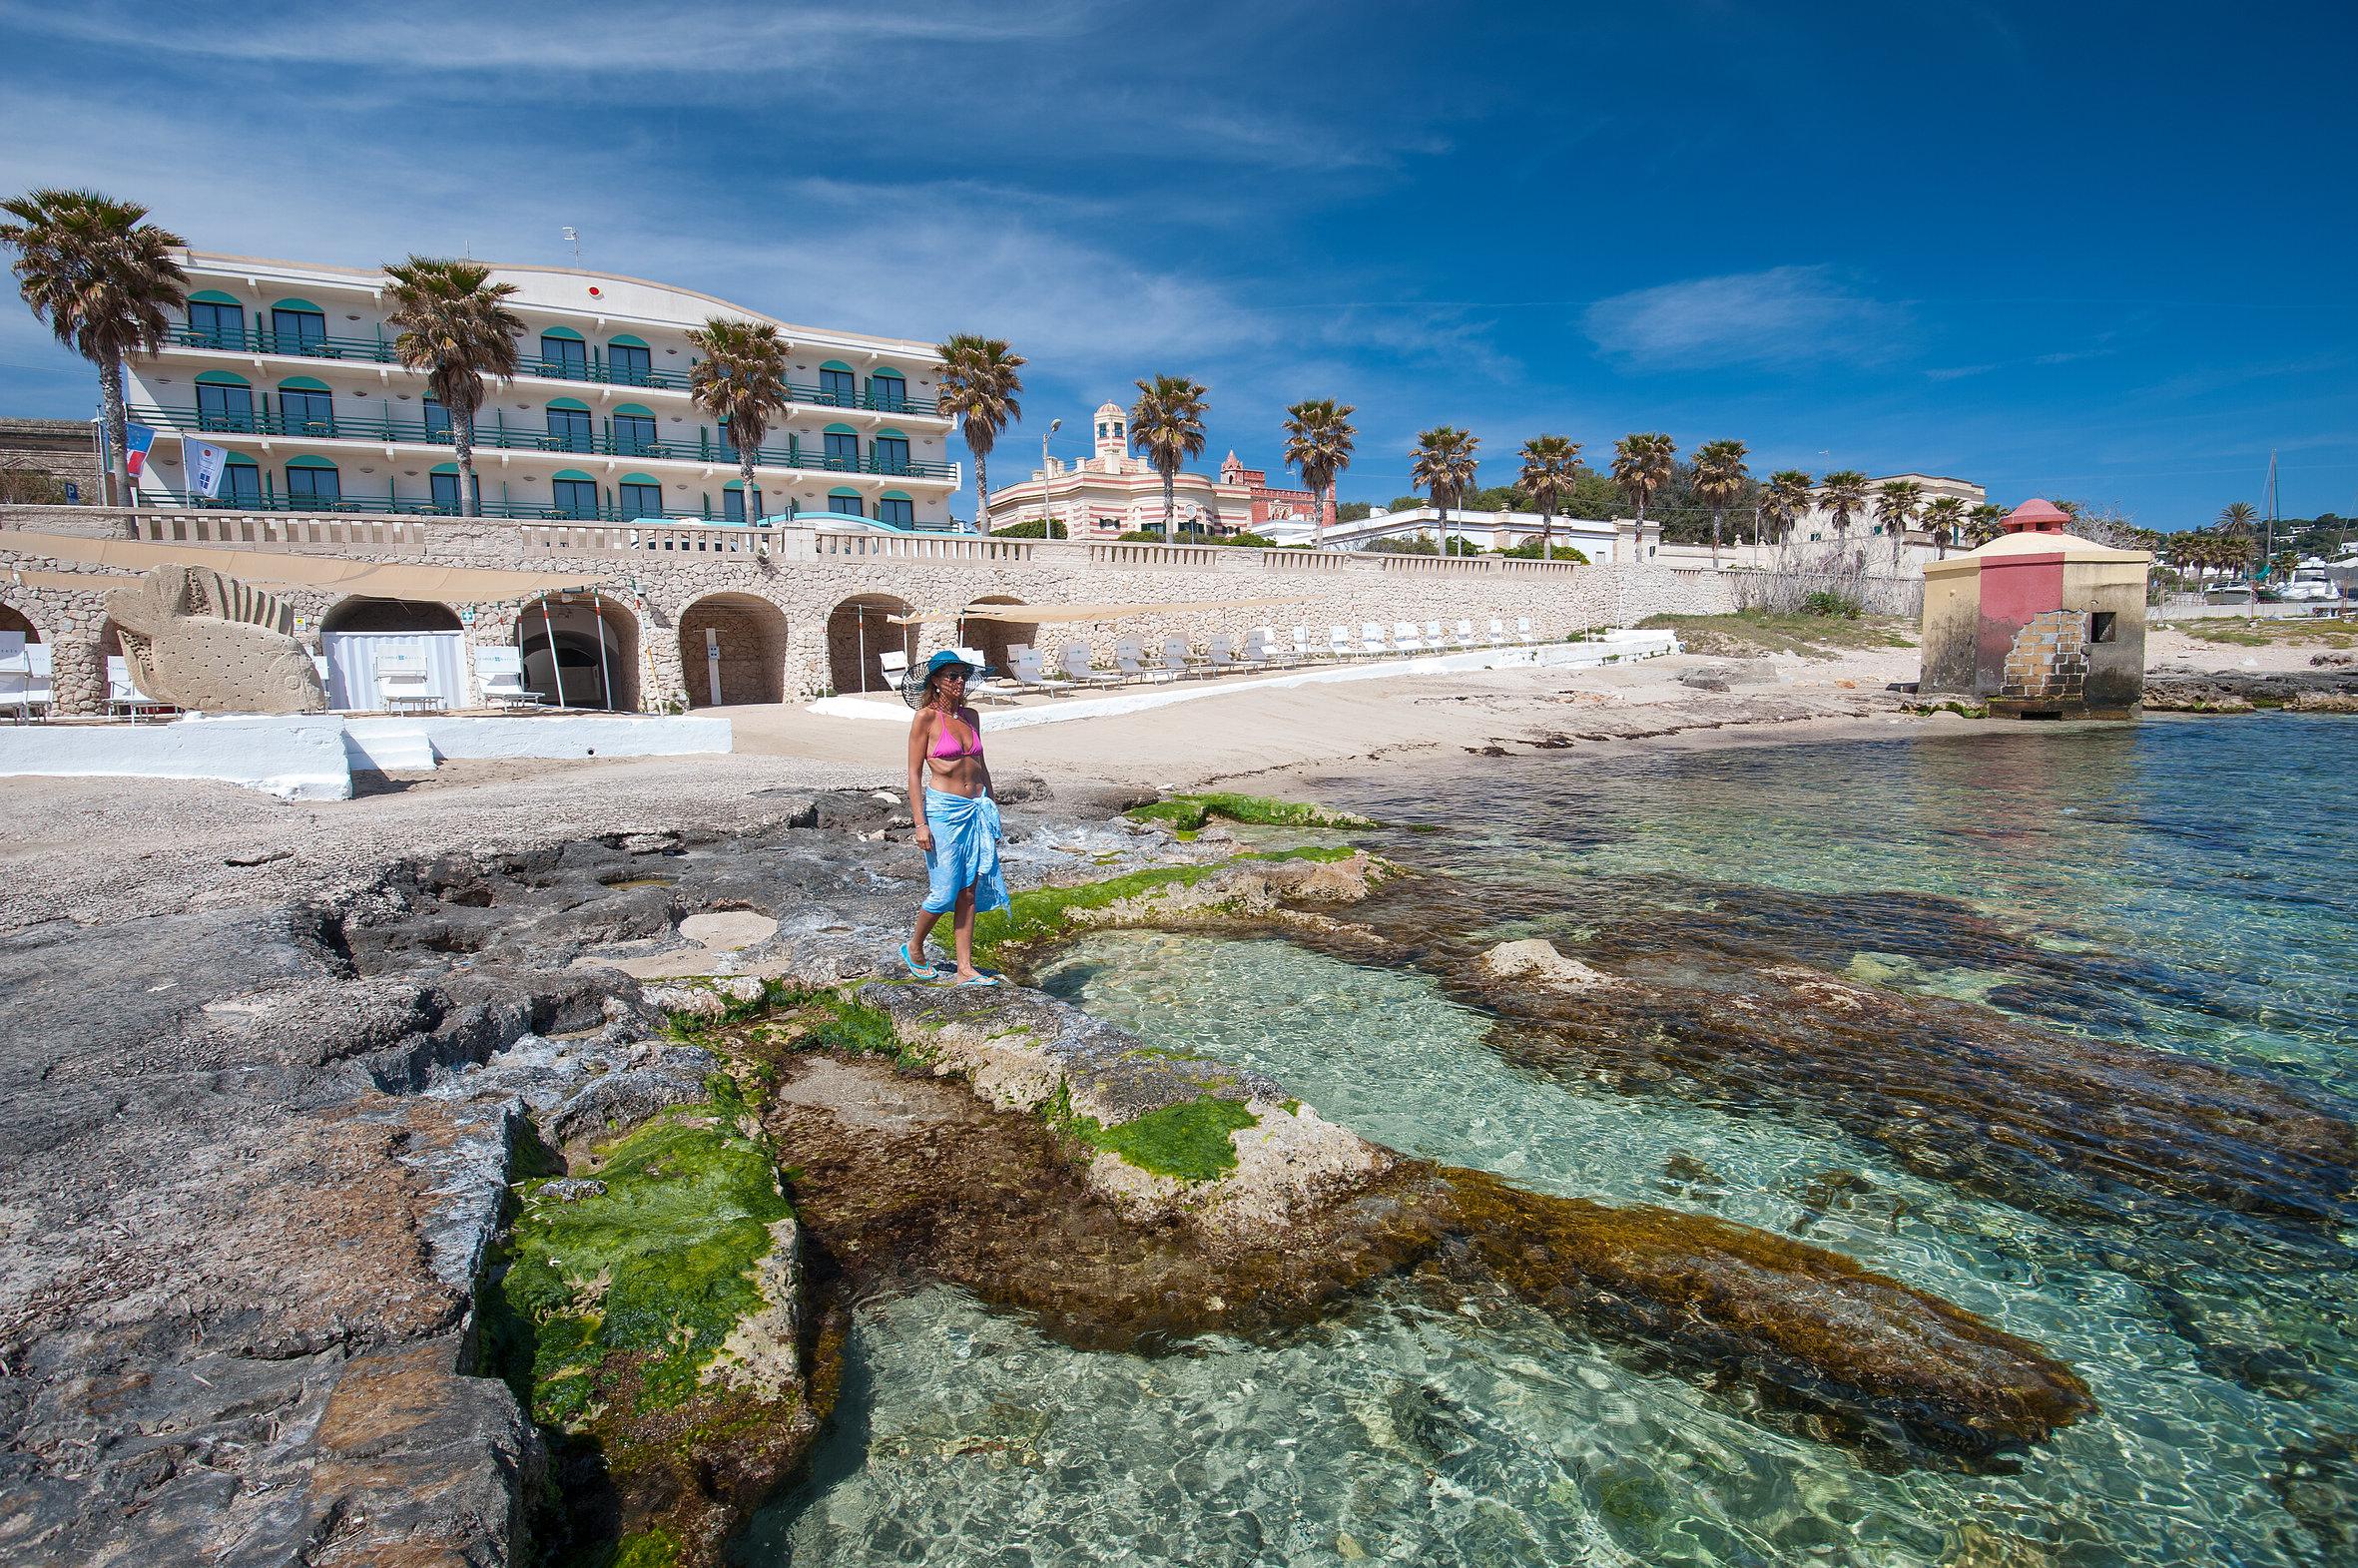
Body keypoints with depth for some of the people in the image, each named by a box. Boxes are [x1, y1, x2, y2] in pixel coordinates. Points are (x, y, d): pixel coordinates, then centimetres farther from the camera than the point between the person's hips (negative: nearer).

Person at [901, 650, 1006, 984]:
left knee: (969, 892, 5)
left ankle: (965, 969, 11)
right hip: (943, 809, -6)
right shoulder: (926, 717, -6)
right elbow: (914, 773, -7)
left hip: (976, 809, 6)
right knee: (945, 892, -2)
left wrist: (992, 808, 17)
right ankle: (913, 949, 24)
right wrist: (920, 824, -12)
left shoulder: (970, 716, 11)